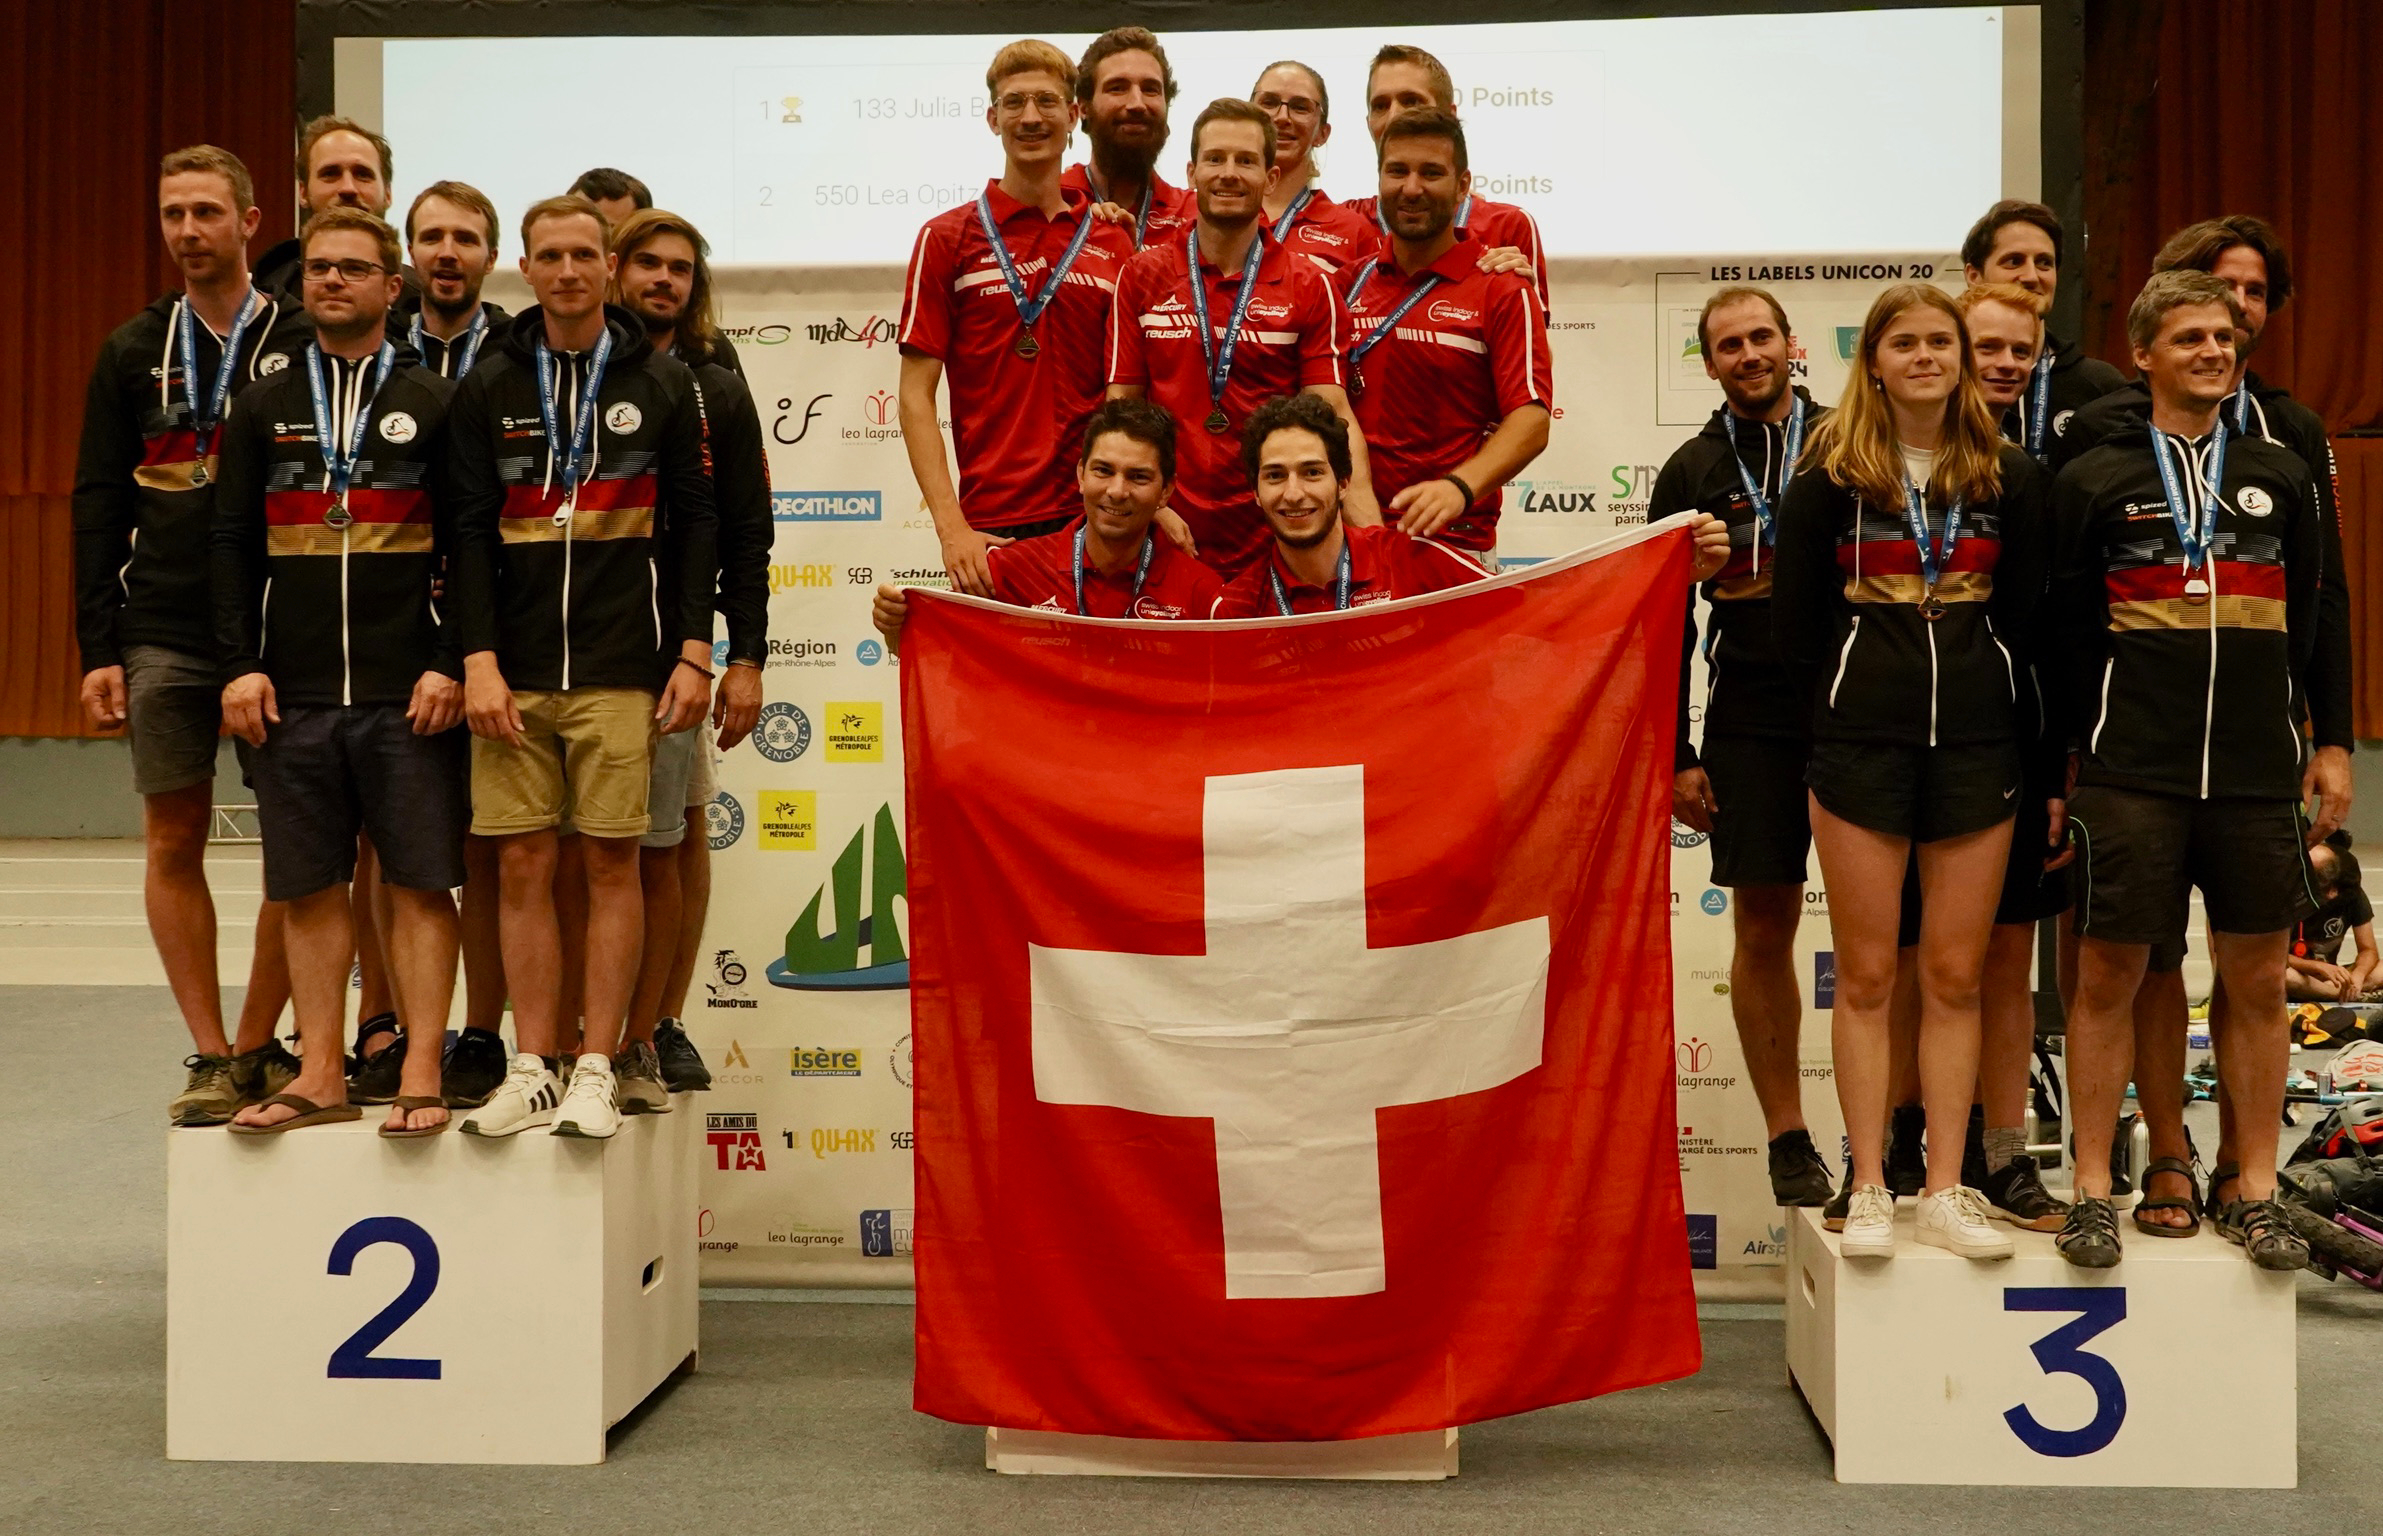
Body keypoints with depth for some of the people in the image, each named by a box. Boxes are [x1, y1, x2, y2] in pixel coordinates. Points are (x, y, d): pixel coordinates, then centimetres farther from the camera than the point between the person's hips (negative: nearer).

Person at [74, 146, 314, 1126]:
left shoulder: (302, 346, 2)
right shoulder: (133, 352, 10)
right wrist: (98, 649, 3)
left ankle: (256, 1049, 15)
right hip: (163, 637, 2)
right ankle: (210, 1056, 13)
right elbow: (98, 505, 9)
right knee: (173, 842, 4)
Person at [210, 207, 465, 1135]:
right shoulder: (263, 408, 13)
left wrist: (451, 665, -9)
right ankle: (320, 1077, 14)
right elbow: (233, 546, 11)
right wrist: (240, 665, 0)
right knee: (309, 887, 6)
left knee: (420, 883, -2)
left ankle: (421, 1076, 3)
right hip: (293, 694, 3)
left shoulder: (435, 403, 5)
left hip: (410, 696, -3)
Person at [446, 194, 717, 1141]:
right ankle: (531, 1070, 11)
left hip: (623, 671, -1)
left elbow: (696, 526, 6)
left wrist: (693, 652, -2)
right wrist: (478, 659, -4)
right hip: (515, 672, 2)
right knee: (522, 865, 2)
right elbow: (468, 533, 5)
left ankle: (596, 1072, 6)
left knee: (612, 861, -1)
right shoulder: (488, 390, 9)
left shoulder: (663, 385, 7)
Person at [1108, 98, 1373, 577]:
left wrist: (1372, 537, -21)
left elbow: (1333, 415, -6)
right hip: (1171, 542, 0)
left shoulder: (1309, 288, 2)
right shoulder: (1140, 278, 5)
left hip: (1277, 539, 0)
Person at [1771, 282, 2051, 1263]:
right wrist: (1851, 702, 4)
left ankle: (1946, 1190, 11)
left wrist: (1972, 698, 5)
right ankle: (1868, 1188, 9)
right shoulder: (1830, 476, 2)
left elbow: (2027, 614, 10)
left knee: (1955, 974, 3)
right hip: (1861, 742, -2)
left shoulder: (2009, 477, 8)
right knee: (1867, 972, 1)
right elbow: (1794, 620, 3)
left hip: (1976, 743, 2)